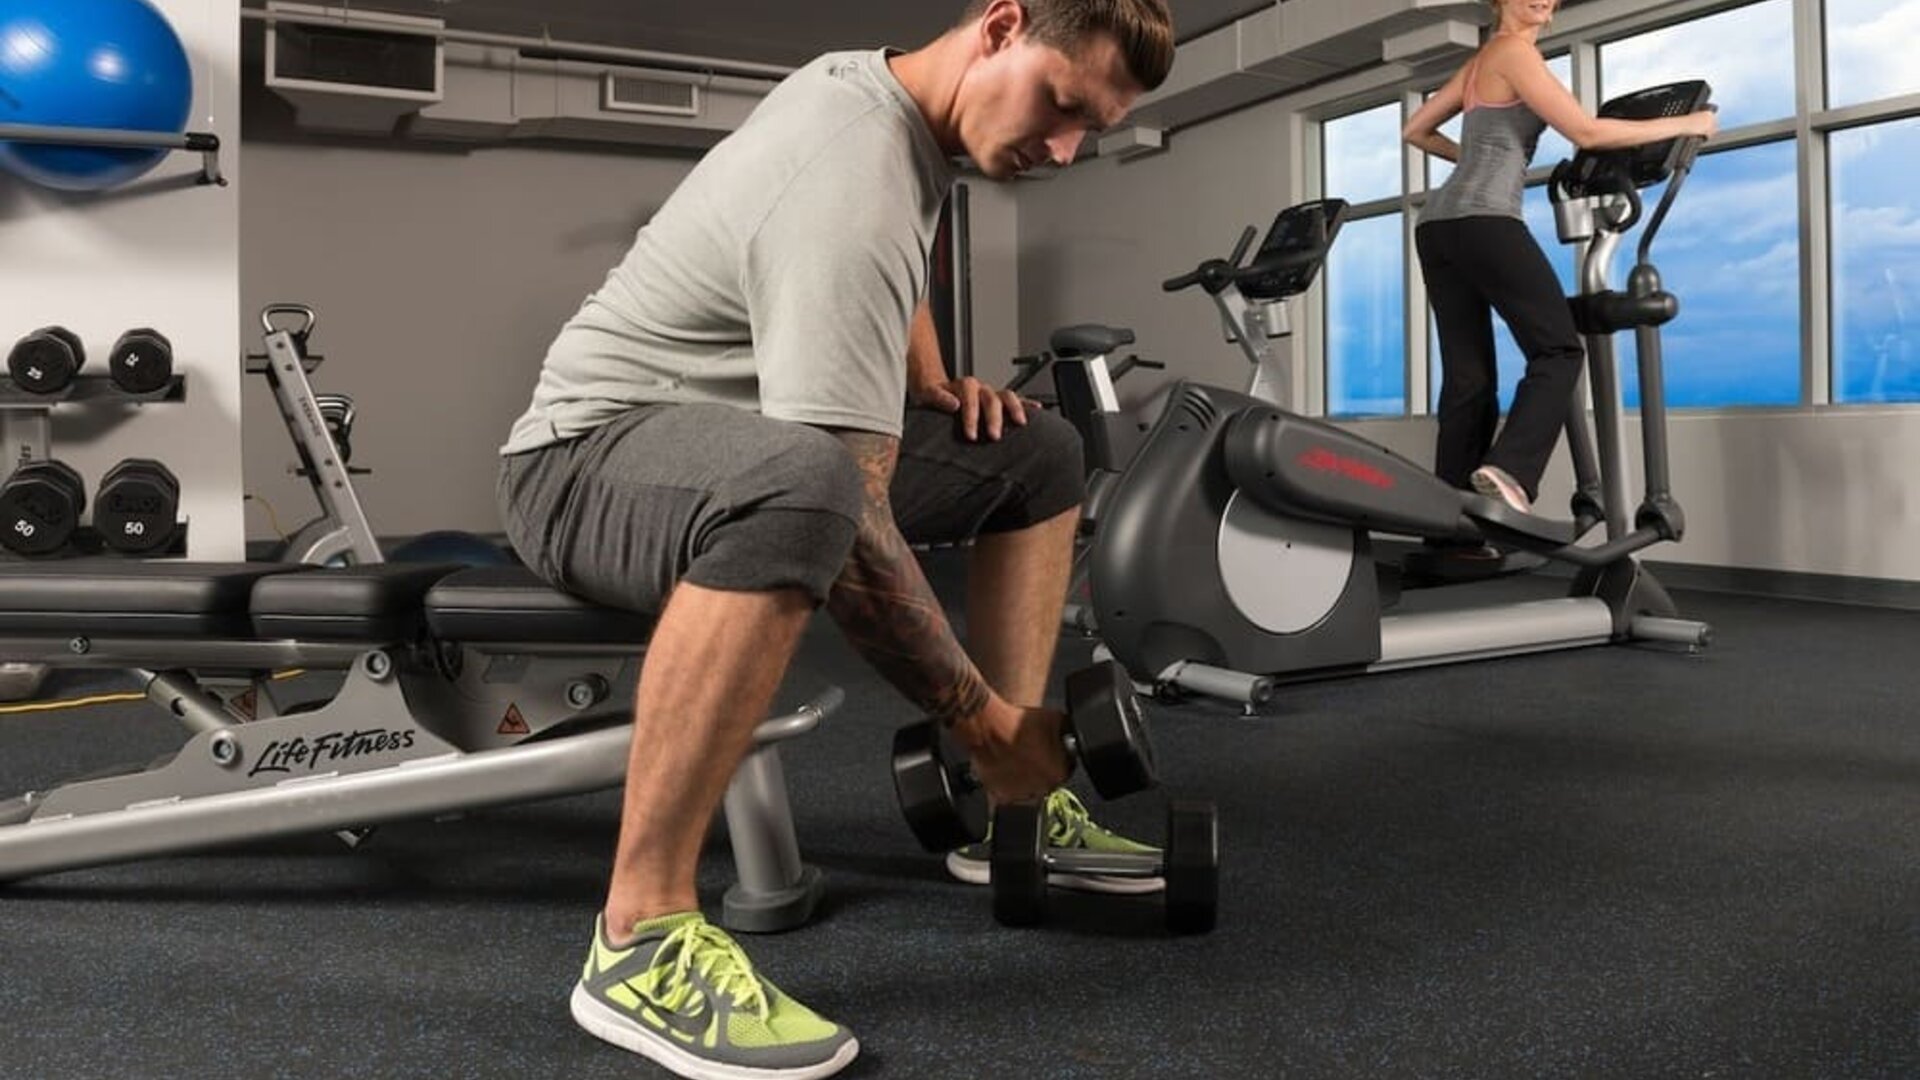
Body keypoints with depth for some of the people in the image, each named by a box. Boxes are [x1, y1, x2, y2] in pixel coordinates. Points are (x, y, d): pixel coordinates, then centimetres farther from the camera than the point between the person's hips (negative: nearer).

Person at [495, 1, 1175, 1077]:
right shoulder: (851, 190, -28)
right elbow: (855, 533, -32)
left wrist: (932, 385, 7)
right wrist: (988, 720, -23)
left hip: (745, 442, 10)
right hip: (591, 455, -10)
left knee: (1037, 454, 9)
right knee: (801, 487, -44)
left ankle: (1011, 809, 8)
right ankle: (639, 936, -31)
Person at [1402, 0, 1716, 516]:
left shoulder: (1478, 63, 24)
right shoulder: (1513, 50, -2)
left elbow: (1415, 130, 32)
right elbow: (1586, 132, -6)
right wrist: (1684, 125, 3)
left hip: (1438, 226, 8)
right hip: (1484, 221, -8)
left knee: (1467, 378, 5)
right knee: (1557, 350, -4)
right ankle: (1507, 470, -24)